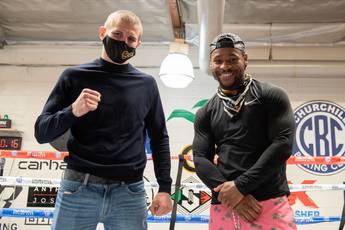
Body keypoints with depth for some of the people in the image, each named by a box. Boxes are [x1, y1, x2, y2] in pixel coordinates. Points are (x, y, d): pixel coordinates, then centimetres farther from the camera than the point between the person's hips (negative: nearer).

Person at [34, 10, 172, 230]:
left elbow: (159, 138, 12)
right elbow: (42, 132, 2)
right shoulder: (74, 76, 4)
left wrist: (165, 187, 3)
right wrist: (72, 111, -16)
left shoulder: (146, 84, 8)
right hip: (78, 188, -1)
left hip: (130, 193, 1)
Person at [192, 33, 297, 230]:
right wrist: (230, 192, -12)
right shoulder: (205, 113, 10)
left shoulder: (271, 96, 1)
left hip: (270, 205, -3)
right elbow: (200, 159, 4)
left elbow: (283, 144, -9)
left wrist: (240, 185, -13)